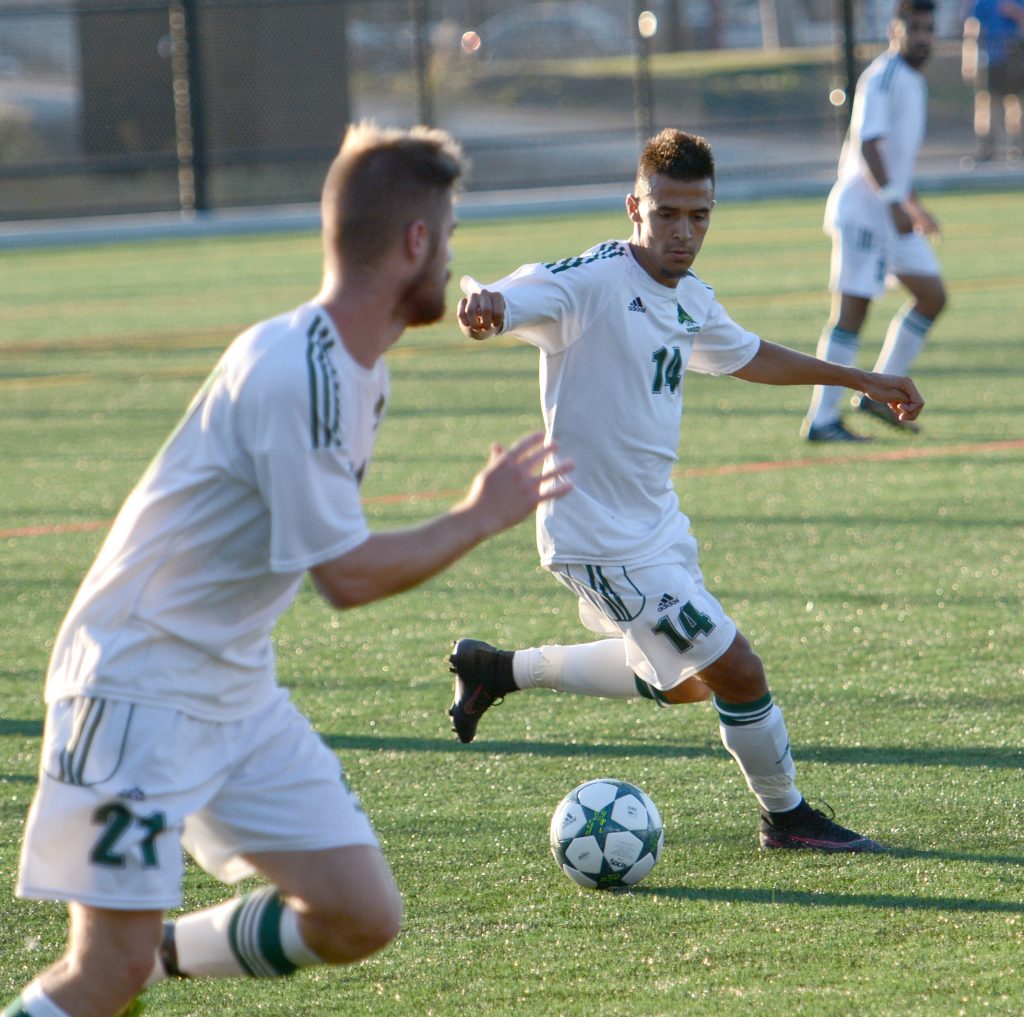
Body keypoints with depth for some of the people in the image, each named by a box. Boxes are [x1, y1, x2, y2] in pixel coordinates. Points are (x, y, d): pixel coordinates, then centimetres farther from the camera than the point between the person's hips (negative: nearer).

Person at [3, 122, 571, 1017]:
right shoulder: (291, 372, -24)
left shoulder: (363, 371, 6)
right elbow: (349, 575, -21)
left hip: (240, 692, 9)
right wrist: (483, 516, -11)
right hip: (137, 685, -9)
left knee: (363, 919, 2)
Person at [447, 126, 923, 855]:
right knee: (739, 674, -6)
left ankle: (499, 669, 36)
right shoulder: (592, 282, -20)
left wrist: (860, 380, 30)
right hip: (605, 539, -9)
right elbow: (508, 302, -34)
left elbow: (747, 356, 25)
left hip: (657, 521, 9)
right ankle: (787, 817, 17)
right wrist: (484, 306, -59)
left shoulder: (691, 300, 6)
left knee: (682, 681, 26)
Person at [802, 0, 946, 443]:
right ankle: (821, 419, -5)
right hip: (861, 211, -9)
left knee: (932, 296, 7)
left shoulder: (913, 81, 16)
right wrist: (894, 202, -33)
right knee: (851, 312, -9)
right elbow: (866, 144, -24)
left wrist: (914, 207, 33)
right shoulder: (883, 76, -14)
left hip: (892, 213, 9)